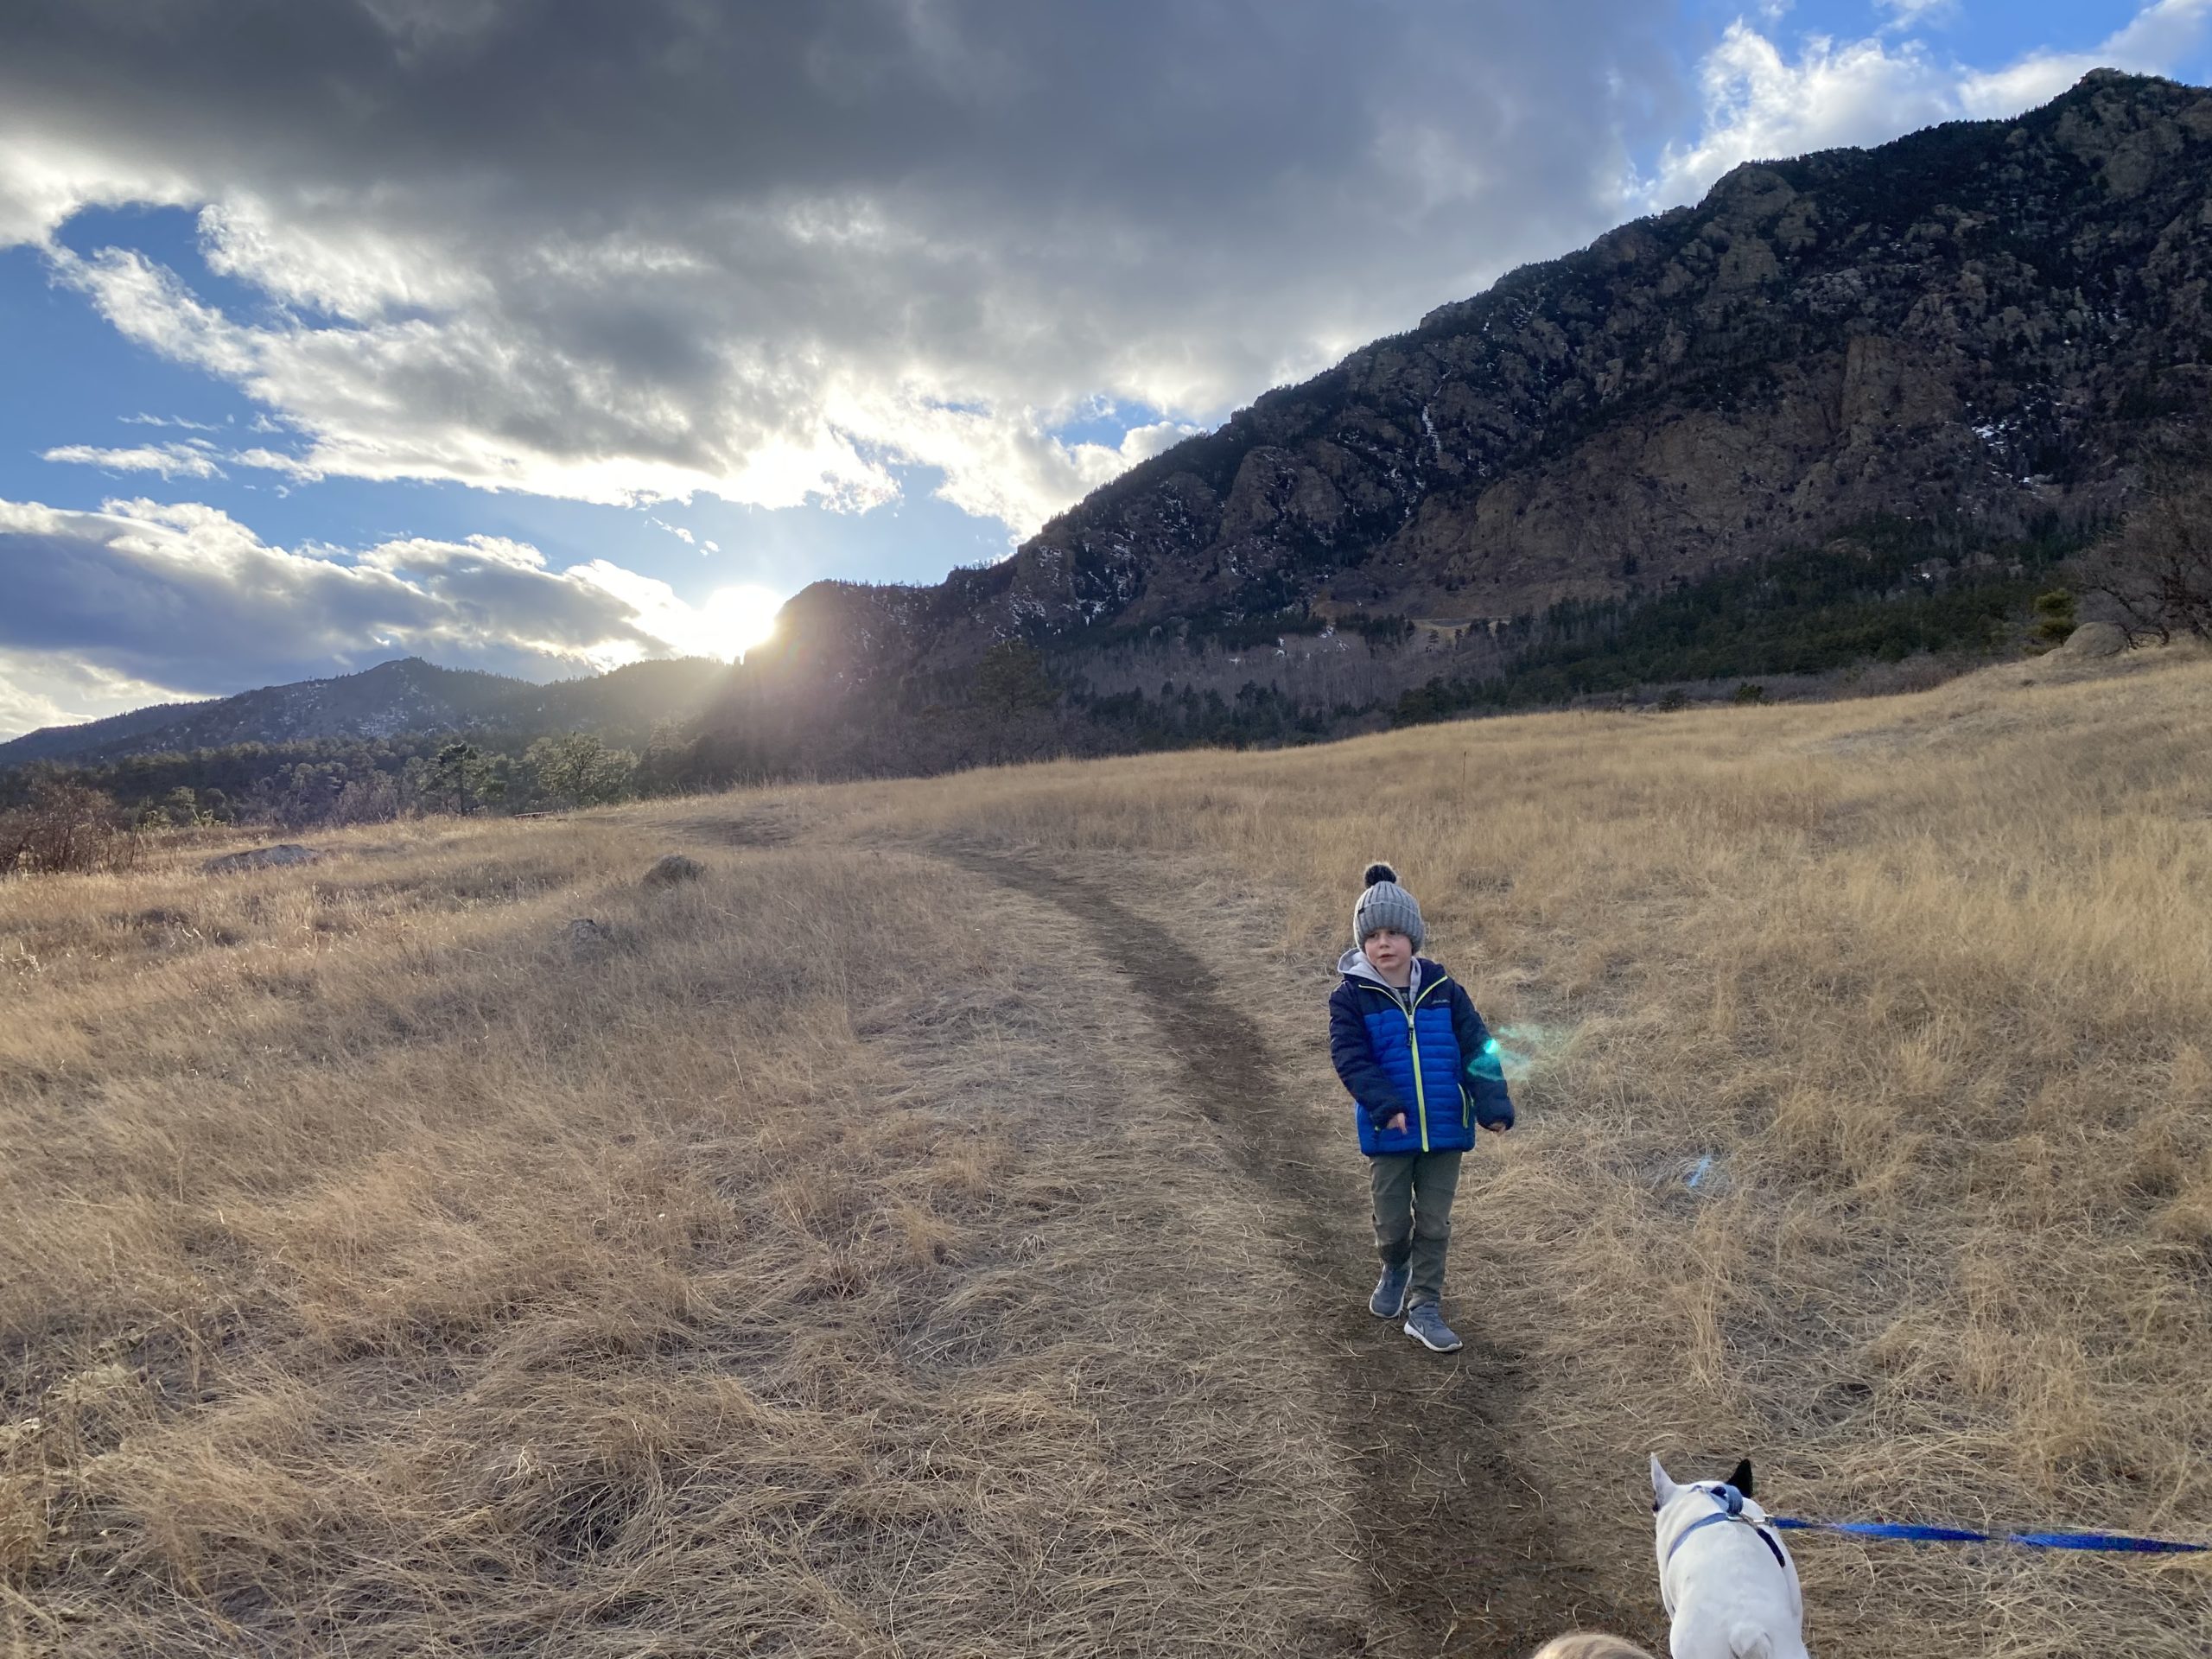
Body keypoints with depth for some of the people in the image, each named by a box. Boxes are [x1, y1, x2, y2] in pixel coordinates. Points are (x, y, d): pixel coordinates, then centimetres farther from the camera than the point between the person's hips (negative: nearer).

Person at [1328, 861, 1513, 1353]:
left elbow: (1476, 1048, -1)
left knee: (1434, 1224, 7)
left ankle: (1424, 1308, 19)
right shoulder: (1351, 997, -7)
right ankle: (1395, 1270, 42)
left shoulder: (1443, 991, -1)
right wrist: (1385, 1105, -27)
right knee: (1393, 1222, 10)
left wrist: (1493, 1105, -11)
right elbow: (1350, 1058, -15)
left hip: (1445, 1129, 2)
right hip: (1388, 1133, -1)